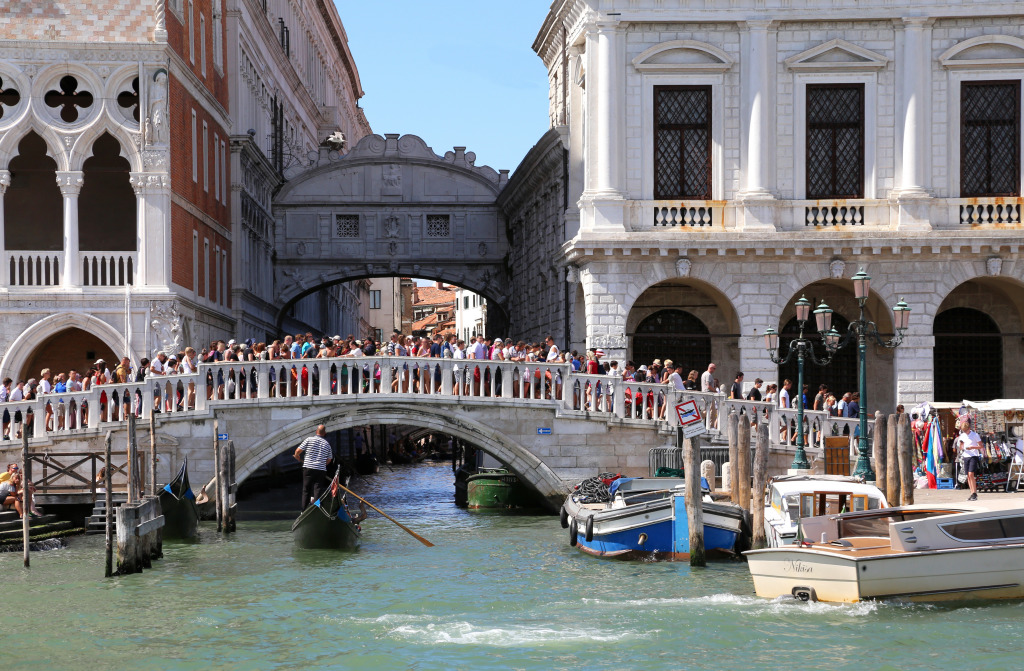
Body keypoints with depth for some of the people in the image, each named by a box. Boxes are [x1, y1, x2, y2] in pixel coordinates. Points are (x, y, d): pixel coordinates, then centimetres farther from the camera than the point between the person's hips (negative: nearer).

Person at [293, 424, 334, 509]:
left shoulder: (309, 439, -1)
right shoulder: (327, 444, 8)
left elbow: (298, 451, -1)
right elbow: (329, 459, 14)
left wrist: (298, 458, 19)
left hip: (308, 468, -1)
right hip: (321, 470, 1)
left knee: (306, 490, 9)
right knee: (318, 490, 1)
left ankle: (304, 510, 10)